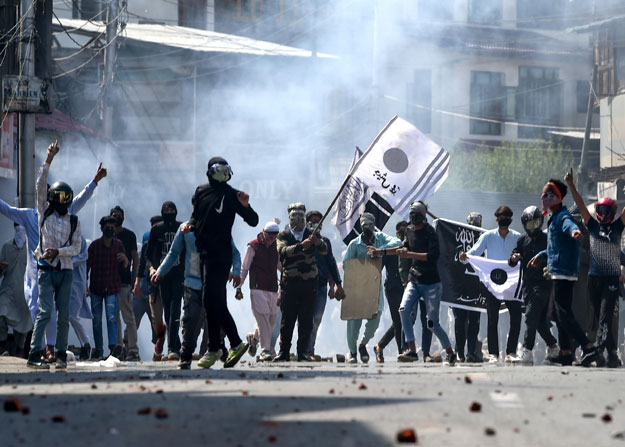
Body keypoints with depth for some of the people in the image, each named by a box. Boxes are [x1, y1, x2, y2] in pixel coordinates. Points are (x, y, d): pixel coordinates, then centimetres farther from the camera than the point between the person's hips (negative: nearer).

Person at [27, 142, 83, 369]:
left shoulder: (74, 221, 11)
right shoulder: (45, 213, 7)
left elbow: (76, 247, 5)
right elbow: (40, 186, -2)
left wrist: (58, 251, -13)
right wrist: (48, 160, -8)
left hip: (65, 271, 2)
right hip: (46, 270, -2)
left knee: (63, 315, 1)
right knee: (45, 311, -13)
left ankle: (61, 355, 8)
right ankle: (34, 355, -15)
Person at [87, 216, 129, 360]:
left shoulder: (118, 244, 6)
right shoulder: (95, 245, 0)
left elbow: (126, 266, 11)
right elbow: (87, 265, 1)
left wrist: (125, 259, -12)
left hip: (113, 288, 0)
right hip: (96, 288, 0)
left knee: (111, 317, -15)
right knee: (97, 320, 3)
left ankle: (113, 346, -26)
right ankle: (98, 350, 11)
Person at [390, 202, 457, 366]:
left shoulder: (430, 233, -14)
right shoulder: (410, 230, 9)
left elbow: (434, 255, -27)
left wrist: (410, 254, -27)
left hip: (431, 283, -6)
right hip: (414, 281, 6)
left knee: (432, 324, -5)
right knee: (404, 309, -18)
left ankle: (450, 352, 16)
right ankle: (412, 351, -16)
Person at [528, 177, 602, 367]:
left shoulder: (563, 216, -13)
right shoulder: (554, 218, 19)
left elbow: (569, 224, -39)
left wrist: (574, 231, -61)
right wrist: (541, 256, 42)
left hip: (564, 272, -11)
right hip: (558, 273, 11)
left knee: (564, 314, -15)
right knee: (560, 315, 14)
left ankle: (589, 347, -19)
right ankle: (565, 353, 20)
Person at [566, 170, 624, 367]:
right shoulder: (593, 225, 9)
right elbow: (580, 205, 4)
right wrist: (571, 185, -3)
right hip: (594, 277, 3)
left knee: (605, 317, -14)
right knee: (601, 318, 7)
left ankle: (598, 351, -21)